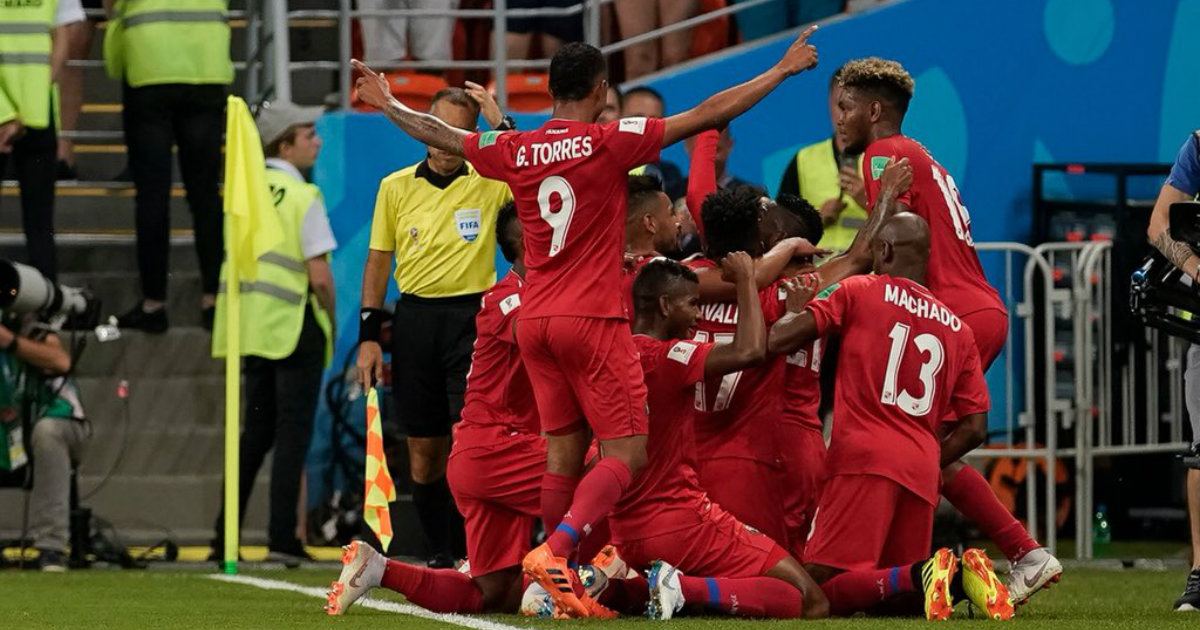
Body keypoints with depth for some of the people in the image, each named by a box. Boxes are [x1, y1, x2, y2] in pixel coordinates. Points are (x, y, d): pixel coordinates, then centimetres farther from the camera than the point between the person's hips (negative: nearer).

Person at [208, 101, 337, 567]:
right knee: (292, 433, -1)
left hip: (252, 325, 6)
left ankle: (225, 538, 12)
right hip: (296, 327, -6)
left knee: (255, 432, 15)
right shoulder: (303, 197, -11)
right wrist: (332, 319, 1)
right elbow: (319, 275, -15)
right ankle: (282, 538, -4)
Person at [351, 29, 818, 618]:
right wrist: (781, 70, 0)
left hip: (535, 323, 6)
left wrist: (387, 103, 39)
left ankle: (564, 587, 9)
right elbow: (708, 115, -8)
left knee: (563, 455, 11)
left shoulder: (514, 150, 5)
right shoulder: (610, 142, -9)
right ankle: (554, 552, -24)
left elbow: (437, 134, 20)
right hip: (592, 320, -6)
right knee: (627, 453, -5)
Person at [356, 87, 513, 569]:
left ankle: (469, 552, -11)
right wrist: (369, 337, 6)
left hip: (471, 316, -3)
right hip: (415, 317, 3)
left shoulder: (491, 183, 2)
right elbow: (378, 261, 12)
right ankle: (438, 555, 16)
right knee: (423, 447, 6)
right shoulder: (396, 187, 8)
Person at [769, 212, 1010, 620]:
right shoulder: (957, 329, 18)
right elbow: (974, 428, 14)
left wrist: (796, 308, 19)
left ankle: (921, 576, -30)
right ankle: (960, 576, -14)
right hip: (922, 472, 5)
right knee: (888, 591, 15)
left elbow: (778, 340, -1)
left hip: (864, 462, -5)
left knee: (822, 592, -8)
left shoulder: (859, 292, 4)